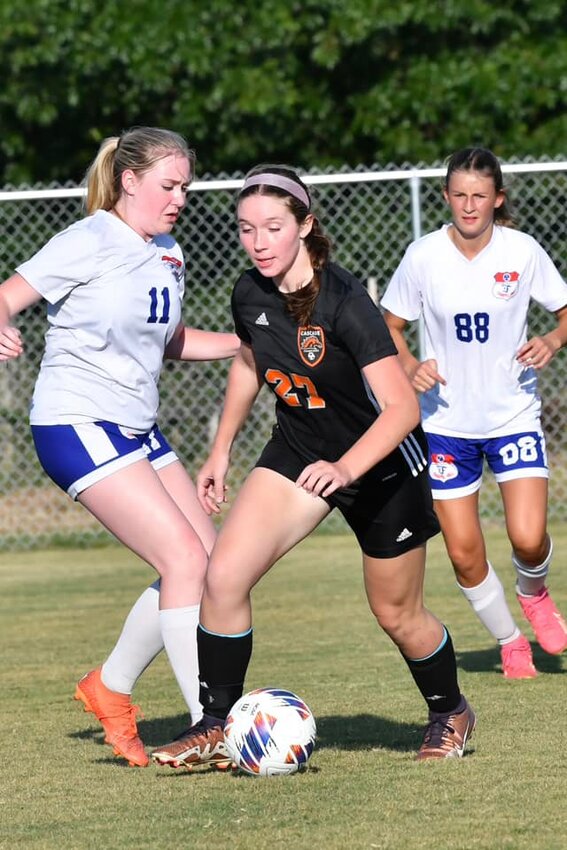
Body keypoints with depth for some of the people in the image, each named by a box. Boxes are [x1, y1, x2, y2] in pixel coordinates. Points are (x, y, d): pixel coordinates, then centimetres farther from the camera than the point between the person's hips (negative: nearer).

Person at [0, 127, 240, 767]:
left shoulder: (166, 254, 11)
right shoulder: (92, 242, -12)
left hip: (137, 430, 9)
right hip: (76, 426, -9)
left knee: (212, 565, 5)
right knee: (186, 560, -16)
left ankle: (110, 688, 21)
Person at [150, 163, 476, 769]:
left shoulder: (343, 303, -30)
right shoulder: (250, 295, -11)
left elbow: (402, 407, -34)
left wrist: (345, 469, -47)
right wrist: (221, 451, 15)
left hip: (381, 463, -5)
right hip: (298, 450, 5)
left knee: (397, 615, 10)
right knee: (224, 575, -15)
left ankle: (450, 714, 40)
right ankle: (215, 730, -4)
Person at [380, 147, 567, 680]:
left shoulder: (522, 251, -9)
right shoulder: (423, 256, -8)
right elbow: (391, 325, 4)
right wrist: (409, 366, -15)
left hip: (513, 414, -1)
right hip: (447, 421, 1)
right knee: (464, 554, -1)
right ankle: (509, 642, 25)